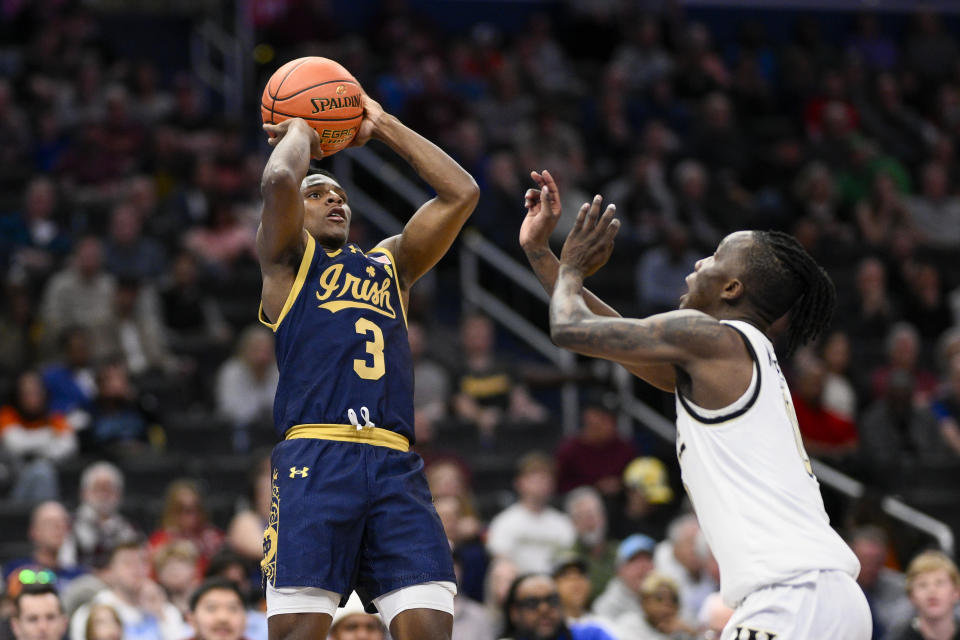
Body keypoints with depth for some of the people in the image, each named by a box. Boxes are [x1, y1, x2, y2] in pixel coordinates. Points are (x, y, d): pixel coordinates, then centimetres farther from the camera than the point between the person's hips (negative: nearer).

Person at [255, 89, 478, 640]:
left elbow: (462, 194, 20)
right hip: (315, 457, -4)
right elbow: (279, 181, -5)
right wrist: (298, 133, 16)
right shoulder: (289, 257, 15)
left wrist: (384, 126, 24)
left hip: (396, 466, 4)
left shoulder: (391, 261, 28)